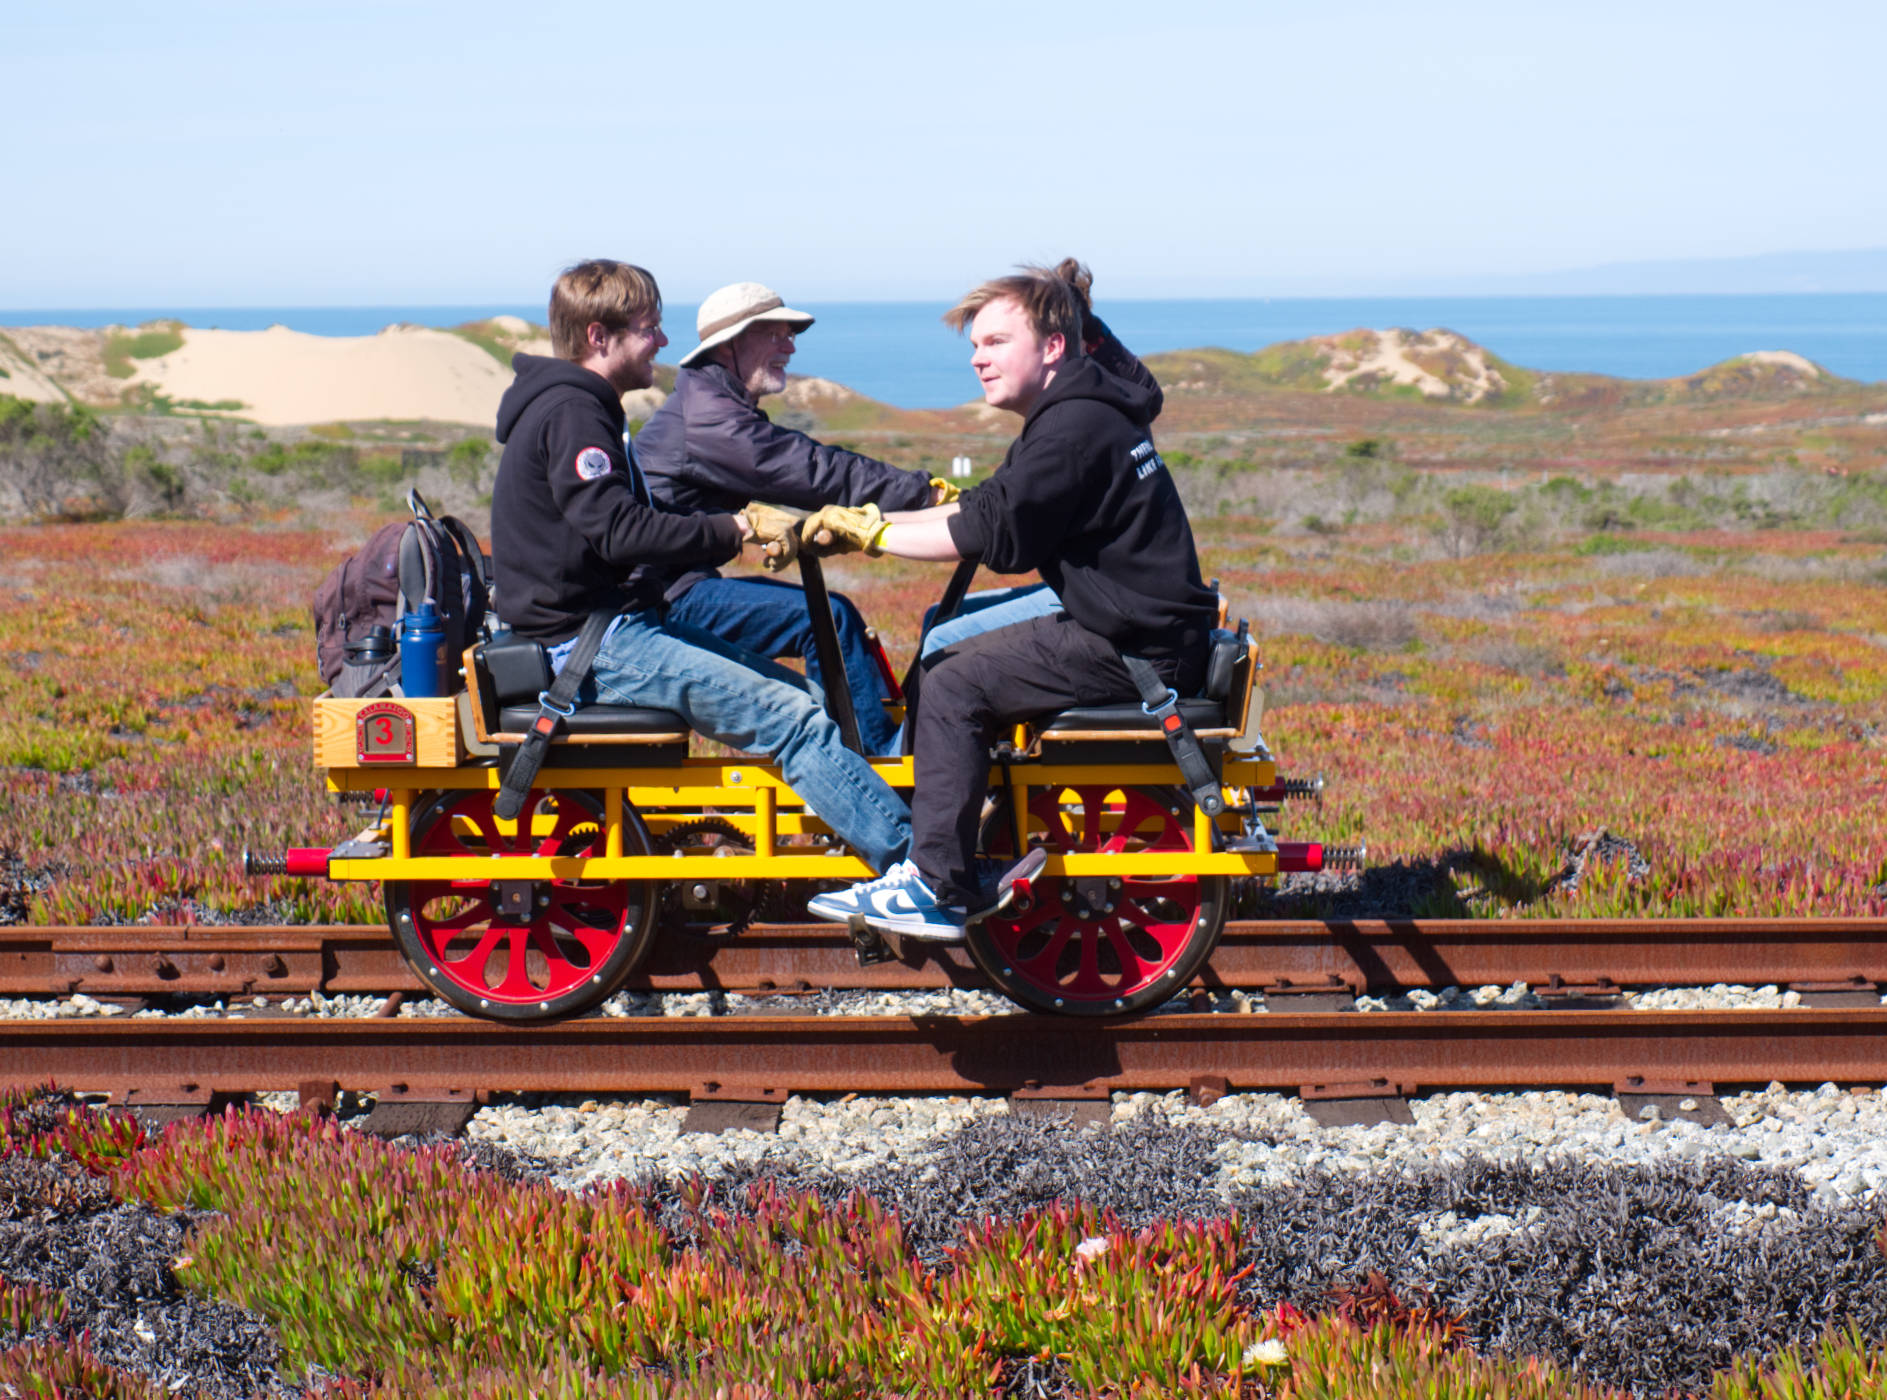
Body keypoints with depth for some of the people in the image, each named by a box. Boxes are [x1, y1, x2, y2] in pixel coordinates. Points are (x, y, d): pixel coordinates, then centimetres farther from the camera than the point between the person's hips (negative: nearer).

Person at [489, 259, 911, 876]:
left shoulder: (581, 407, 20)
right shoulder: (569, 412, -13)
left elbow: (639, 522, 21)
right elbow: (618, 531, -24)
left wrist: (745, 524, 7)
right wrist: (732, 530, -16)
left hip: (616, 625, 11)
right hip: (594, 646, -11)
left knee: (798, 692, 7)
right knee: (794, 719, -18)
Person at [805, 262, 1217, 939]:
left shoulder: (1076, 427, -18)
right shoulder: (1076, 414, 16)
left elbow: (994, 533, -23)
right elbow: (987, 508, 17)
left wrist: (873, 533, -15)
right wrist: (874, 522, 9)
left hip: (1138, 649, -11)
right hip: (1136, 629, 11)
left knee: (956, 685, -14)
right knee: (944, 656, 16)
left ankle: (936, 888, -11)